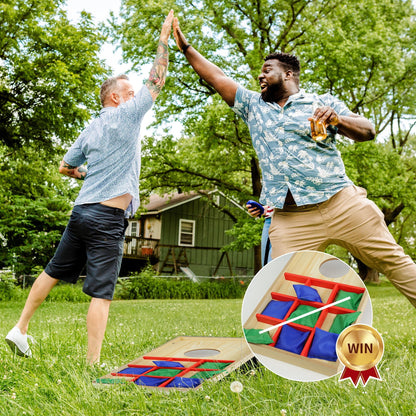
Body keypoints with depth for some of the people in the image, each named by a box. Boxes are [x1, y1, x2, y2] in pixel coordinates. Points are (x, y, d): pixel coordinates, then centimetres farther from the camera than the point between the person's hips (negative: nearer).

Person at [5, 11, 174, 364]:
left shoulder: (89, 131, 14)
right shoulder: (127, 115, -4)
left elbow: (65, 167, 20)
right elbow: (156, 81, 1)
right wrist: (165, 37, 8)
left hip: (82, 212, 7)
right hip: (108, 218, -7)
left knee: (54, 271, 19)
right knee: (102, 292, -6)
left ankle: (20, 329, 27)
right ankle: (93, 364, -4)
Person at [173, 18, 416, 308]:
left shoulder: (322, 103, 10)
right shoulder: (253, 105, 21)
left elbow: (368, 131, 3)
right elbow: (216, 77, 21)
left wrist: (337, 120, -16)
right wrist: (186, 47, 19)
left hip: (342, 204, -2)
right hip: (289, 219, 2)